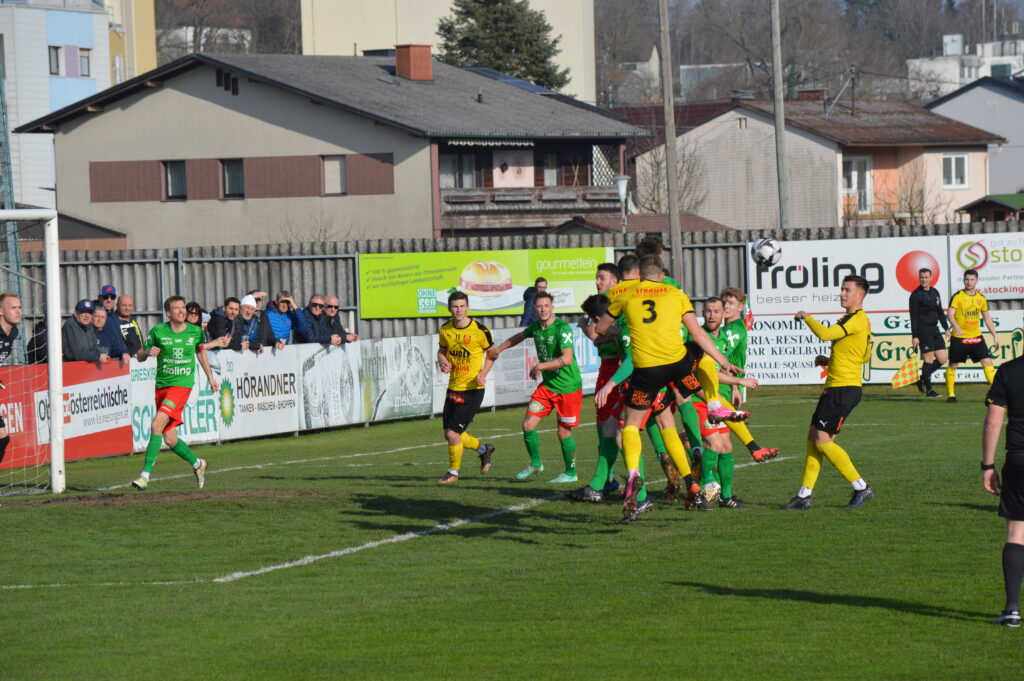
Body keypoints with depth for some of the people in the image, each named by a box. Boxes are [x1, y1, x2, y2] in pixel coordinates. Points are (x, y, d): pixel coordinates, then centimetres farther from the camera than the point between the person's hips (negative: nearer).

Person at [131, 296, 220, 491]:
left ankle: (145, 475, -19)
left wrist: (210, 377, 26)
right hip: (162, 385, 3)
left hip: (182, 385, -3)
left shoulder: (195, 332, 2)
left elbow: (201, 352, 22)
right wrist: (148, 352, -17)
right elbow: (140, 357, 6)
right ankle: (197, 464, 32)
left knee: (156, 425, -21)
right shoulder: (158, 332, 0)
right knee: (170, 439, 5)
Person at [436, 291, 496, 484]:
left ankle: (453, 473, 12)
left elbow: (491, 353, 2)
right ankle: (483, 449, 37)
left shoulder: (480, 331, -12)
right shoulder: (445, 330, 1)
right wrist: (442, 362, -6)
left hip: (473, 389, -6)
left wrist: (483, 374, -12)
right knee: (450, 434, 11)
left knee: (453, 433, -10)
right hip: (453, 387, 6)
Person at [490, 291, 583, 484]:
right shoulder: (536, 326, 3)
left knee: (564, 432, 1)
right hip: (547, 386, 7)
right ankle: (535, 464, 22)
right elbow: (520, 336, 27)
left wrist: (540, 366, -31)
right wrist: (499, 349, 32)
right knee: (528, 425, 0)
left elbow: (567, 359, -32)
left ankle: (571, 473, 20)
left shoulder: (562, 328, -21)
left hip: (568, 388, -7)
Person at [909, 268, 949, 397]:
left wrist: (946, 328, 15)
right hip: (923, 331, -7)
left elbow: (940, 312, 22)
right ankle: (928, 389, -1)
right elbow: (913, 317, -9)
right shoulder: (916, 295, -6)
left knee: (942, 359, 3)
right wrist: (915, 336, -14)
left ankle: (922, 378, 20)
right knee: (929, 359, -9)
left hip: (934, 330, 7)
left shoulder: (935, 293, 15)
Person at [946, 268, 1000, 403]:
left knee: (987, 362, -9)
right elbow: (950, 314, -17)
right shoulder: (957, 296, -6)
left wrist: (995, 335, 15)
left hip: (976, 337, 3)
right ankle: (950, 394, 17)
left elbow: (987, 318, 18)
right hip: (959, 338, -3)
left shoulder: (981, 298, 8)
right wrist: (956, 326, -35)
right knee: (953, 365, 4)